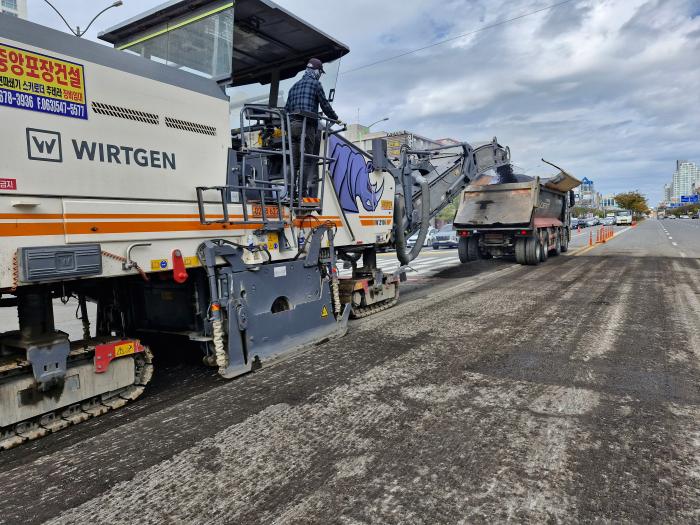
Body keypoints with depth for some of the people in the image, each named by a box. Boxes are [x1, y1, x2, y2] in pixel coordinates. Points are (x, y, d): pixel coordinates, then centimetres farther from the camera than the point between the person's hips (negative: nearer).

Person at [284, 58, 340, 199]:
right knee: (308, 161, -8)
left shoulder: (295, 86, 24)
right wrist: (335, 119, 17)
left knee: (294, 160, 4)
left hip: (293, 124, 6)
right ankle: (304, 192, -14)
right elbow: (325, 105, 4)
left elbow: (286, 108, 21)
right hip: (307, 125, -6)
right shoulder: (315, 83, 5)